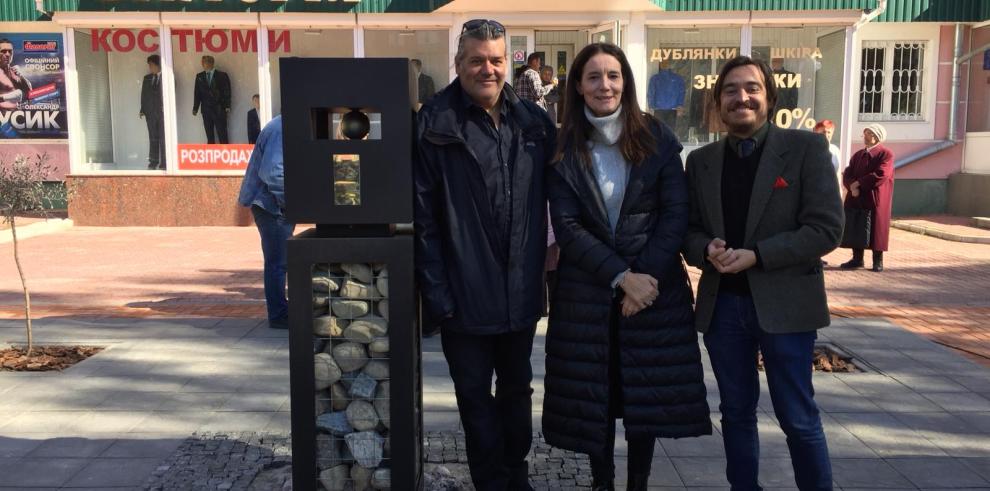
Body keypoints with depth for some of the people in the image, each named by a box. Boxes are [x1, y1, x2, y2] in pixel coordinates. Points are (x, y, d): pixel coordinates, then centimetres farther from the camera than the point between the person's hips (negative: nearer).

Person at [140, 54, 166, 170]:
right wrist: (142, 110, 5)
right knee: (153, 137, 6)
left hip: (163, 112, -4)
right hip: (150, 112, 4)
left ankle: (164, 162, -1)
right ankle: (153, 161, 10)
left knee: (163, 138, -4)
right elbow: (144, 95, 12)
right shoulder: (147, 78, 14)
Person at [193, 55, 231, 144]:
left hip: (219, 110, -3)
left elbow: (227, 92, -1)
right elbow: (197, 93, 10)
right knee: (209, 136, 3)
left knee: (222, 134, -4)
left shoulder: (222, 75, 2)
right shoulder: (199, 76, 11)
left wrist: (227, 106, -9)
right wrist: (195, 108, 2)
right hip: (206, 110, 3)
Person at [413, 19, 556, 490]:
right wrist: (435, 289, -14)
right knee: (476, 397, 12)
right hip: (466, 293, -4)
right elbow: (423, 216, -11)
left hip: (522, 291, 4)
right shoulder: (435, 123, -10)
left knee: (517, 390, 20)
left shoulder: (534, 121, 3)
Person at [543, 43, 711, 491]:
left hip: (655, 286, 0)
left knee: (647, 395, 7)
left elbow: (676, 216, -3)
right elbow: (567, 228, -8)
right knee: (593, 396, 7)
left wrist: (645, 275, -14)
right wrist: (621, 277, -16)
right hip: (587, 291, 0)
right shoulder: (563, 149, -1)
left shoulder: (657, 138, 0)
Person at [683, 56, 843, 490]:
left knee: (798, 418, 5)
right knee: (736, 412, 15)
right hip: (721, 304, 4)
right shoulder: (700, 160, 8)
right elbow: (688, 229, 9)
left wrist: (757, 255, -20)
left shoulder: (806, 148, -4)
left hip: (784, 304, -3)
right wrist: (707, 250, -14)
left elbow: (826, 228, -10)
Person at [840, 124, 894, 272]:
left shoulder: (886, 154, -6)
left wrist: (858, 183, -12)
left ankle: (878, 260, 10)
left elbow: (880, 176, -18)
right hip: (856, 199, 6)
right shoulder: (858, 155, 14)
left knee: (876, 230, 0)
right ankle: (857, 259, 17)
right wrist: (852, 186, -15)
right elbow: (847, 174, 6)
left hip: (876, 200, -6)